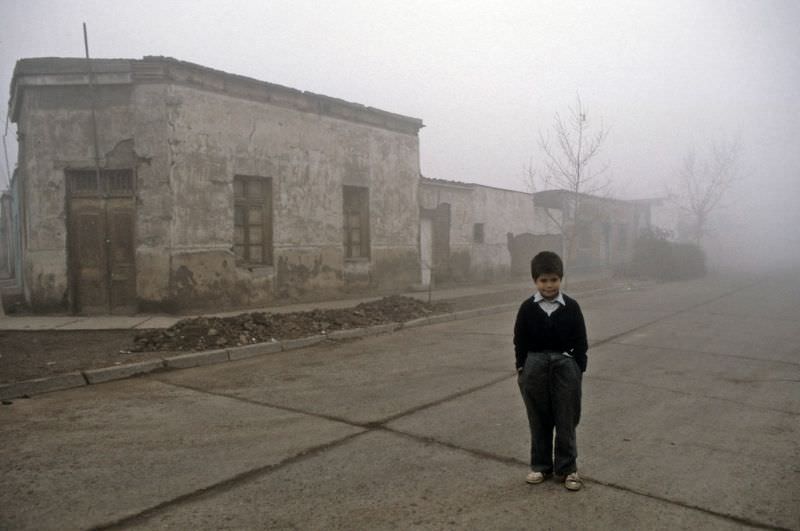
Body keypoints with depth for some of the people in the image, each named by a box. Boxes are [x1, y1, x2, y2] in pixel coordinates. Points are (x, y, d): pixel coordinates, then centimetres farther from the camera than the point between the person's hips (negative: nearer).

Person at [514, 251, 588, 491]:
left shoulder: (571, 307, -4)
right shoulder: (528, 307, -3)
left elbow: (580, 340, 1)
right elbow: (520, 340, 3)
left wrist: (579, 368, -1)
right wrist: (521, 368, 1)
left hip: (565, 365, -1)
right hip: (535, 365, 1)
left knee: (566, 419, 6)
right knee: (539, 420, 11)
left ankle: (567, 468, 19)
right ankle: (540, 465, 25)